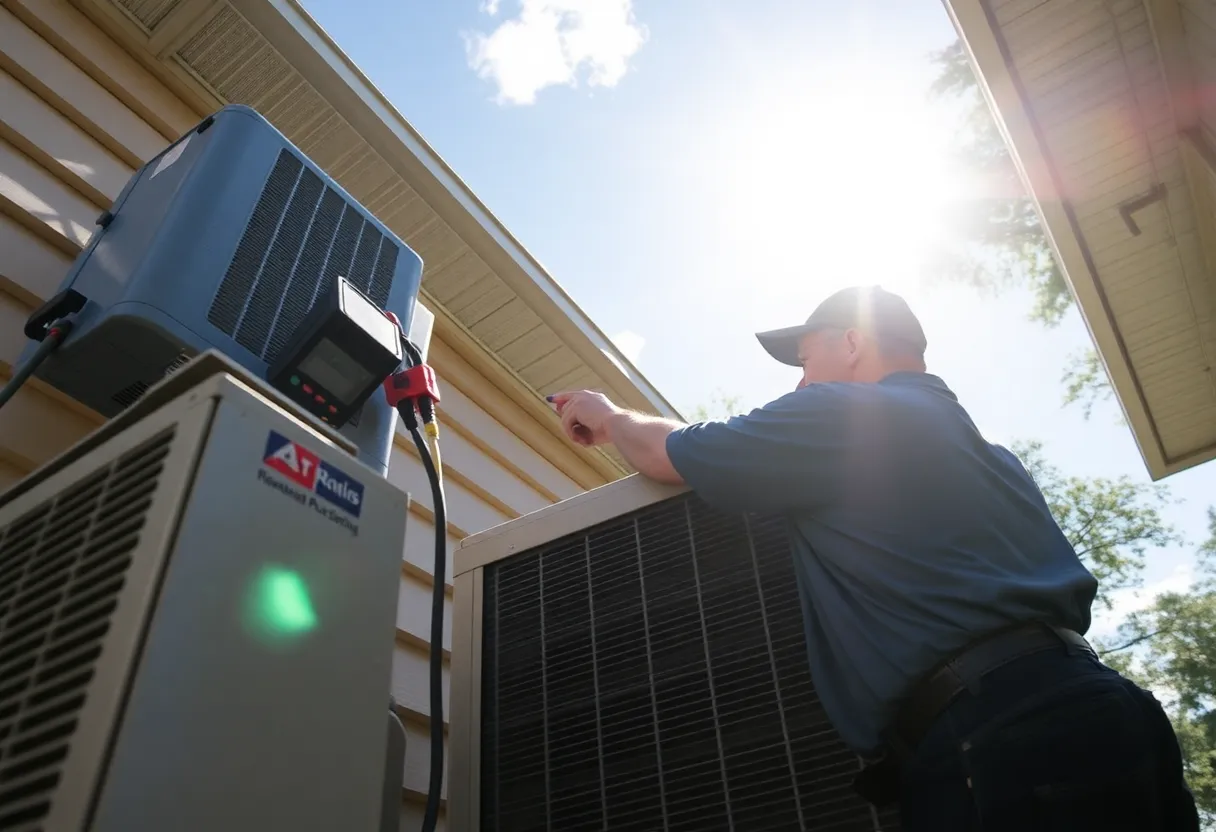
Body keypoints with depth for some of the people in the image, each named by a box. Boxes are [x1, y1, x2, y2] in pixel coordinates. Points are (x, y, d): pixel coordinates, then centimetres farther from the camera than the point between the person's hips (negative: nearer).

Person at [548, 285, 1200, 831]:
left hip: (1001, 739, -9)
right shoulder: (988, 452, 24)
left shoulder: (837, 415, -2)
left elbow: (669, 455, 6)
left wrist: (608, 417, 29)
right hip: (1072, 705, 9)